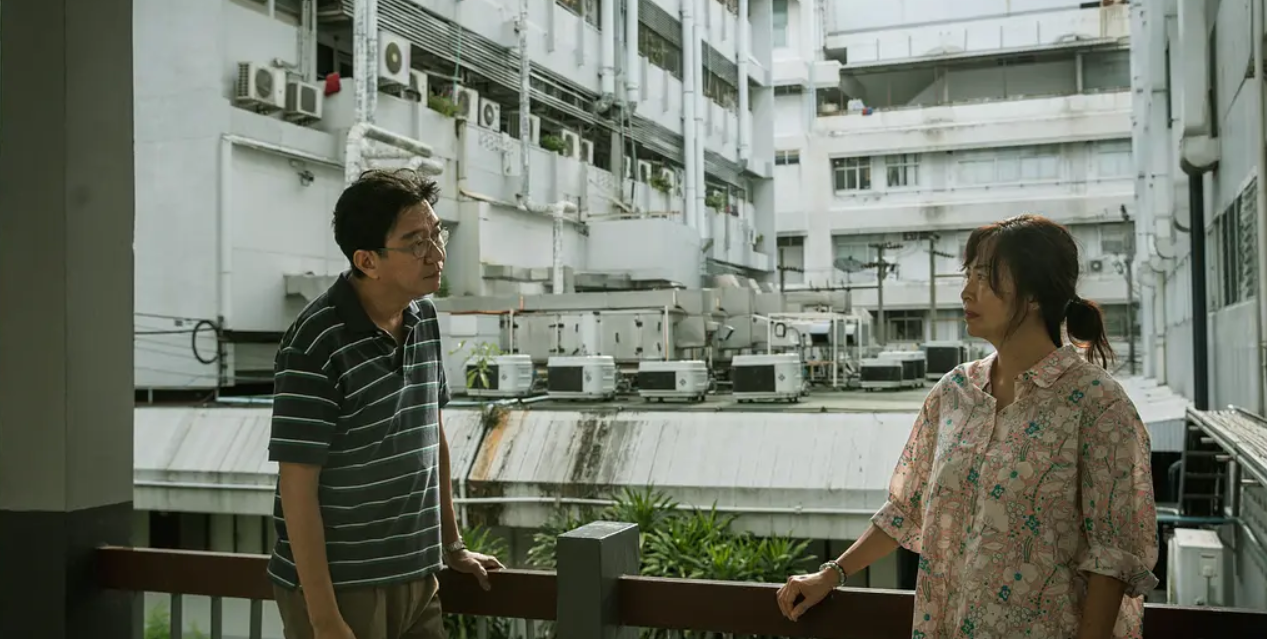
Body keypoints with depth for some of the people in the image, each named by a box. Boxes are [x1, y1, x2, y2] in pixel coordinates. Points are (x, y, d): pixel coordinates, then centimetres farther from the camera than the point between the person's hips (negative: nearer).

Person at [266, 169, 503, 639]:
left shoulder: (424, 317, 4)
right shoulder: (316, 344, -19)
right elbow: (297, 486, -18)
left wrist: (451, 545, 18)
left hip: (416, 579, 7)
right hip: (339, 588, -6)